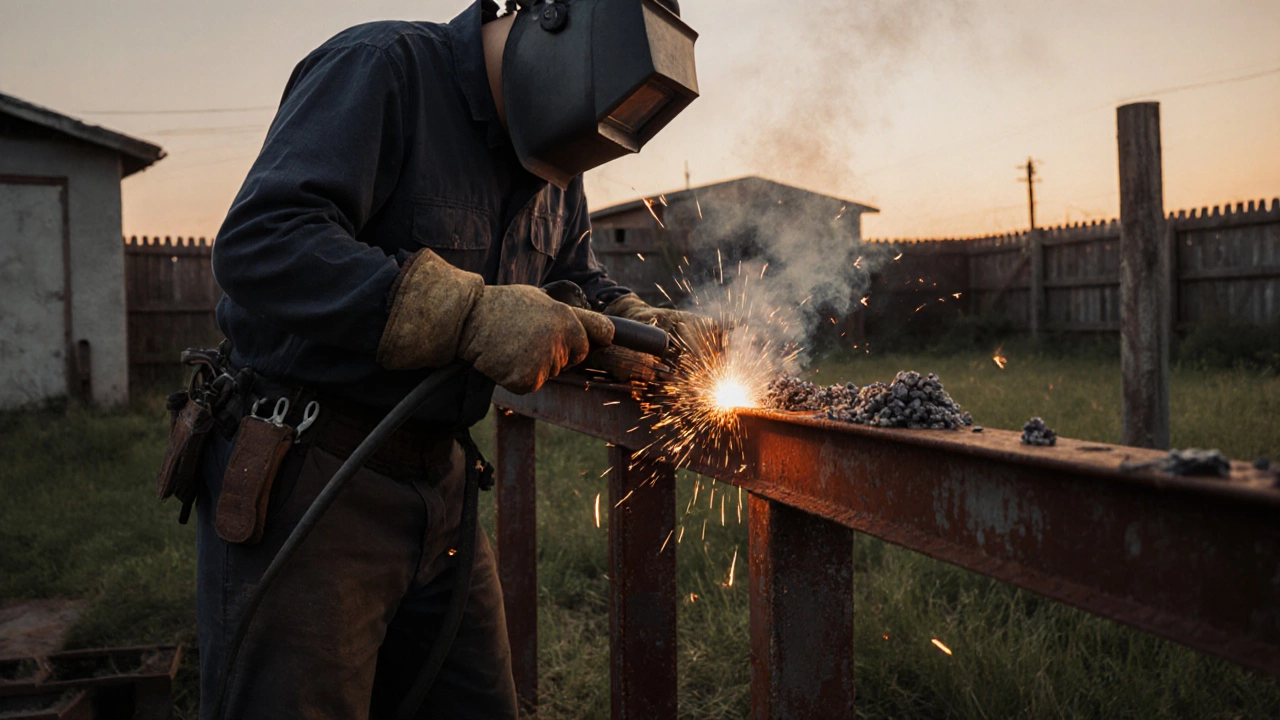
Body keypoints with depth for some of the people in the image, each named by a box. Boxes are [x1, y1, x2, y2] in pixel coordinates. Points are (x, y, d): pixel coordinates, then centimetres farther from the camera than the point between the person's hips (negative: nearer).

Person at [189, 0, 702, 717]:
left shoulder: (553, 168, 11)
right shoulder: (384, 67, -13)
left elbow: (577, 279, 25)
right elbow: (259, 244, -26)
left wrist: (641, 323, 3)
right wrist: (472, 315, -32)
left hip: (440, 488, 8)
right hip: (305, 478, -7)